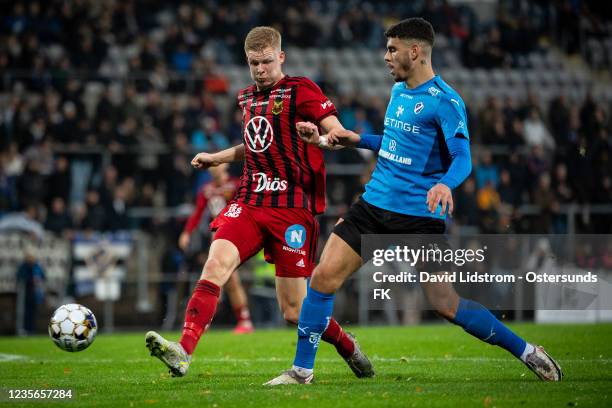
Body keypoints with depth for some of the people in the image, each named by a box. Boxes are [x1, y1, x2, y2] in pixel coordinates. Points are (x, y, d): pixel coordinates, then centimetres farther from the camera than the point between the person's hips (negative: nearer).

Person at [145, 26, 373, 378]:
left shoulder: (301, 90, -3)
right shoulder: (249, 98, 17)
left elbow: (340, 134, -11)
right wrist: (215, 158, 28)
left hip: (293, 207, -5)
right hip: (250, 201, 5)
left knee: (294, 310, -2)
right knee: (216, 265, -22)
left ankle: (350, 348, 26)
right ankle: (183, 352, -30)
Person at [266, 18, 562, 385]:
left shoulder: (444, 101, -12)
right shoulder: (398, 91, 13)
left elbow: (462, 157, -21)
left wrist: (445, 184, -40)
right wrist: (357, 139, 19)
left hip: (419, 216, -7)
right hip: (375, 204, 7)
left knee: (445, 304, -7)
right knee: (323, 277, -5)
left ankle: (527, 352, 10)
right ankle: (302, 370, 6)